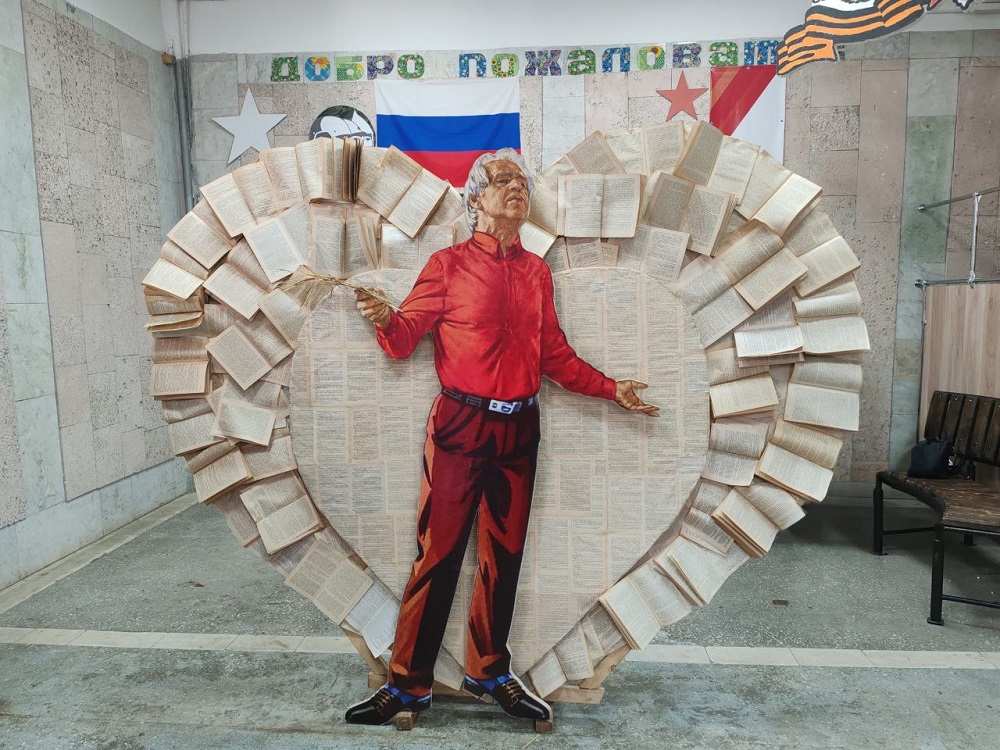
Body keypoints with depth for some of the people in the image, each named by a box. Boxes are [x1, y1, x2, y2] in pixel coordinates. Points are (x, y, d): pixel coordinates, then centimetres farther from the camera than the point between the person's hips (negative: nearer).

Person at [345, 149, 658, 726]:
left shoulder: (537, 271, 12)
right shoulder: (450, 264, 0)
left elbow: (555, 354, 16)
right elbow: (405, 337, -4)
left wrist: (611, 389, 12)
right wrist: (385, 319, -26)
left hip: (519, 429, 4)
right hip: (460, 425, -4)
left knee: (505, 555, 13)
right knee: (439, 555, 1)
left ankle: (490, 671, 32)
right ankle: (410, 684, 19)